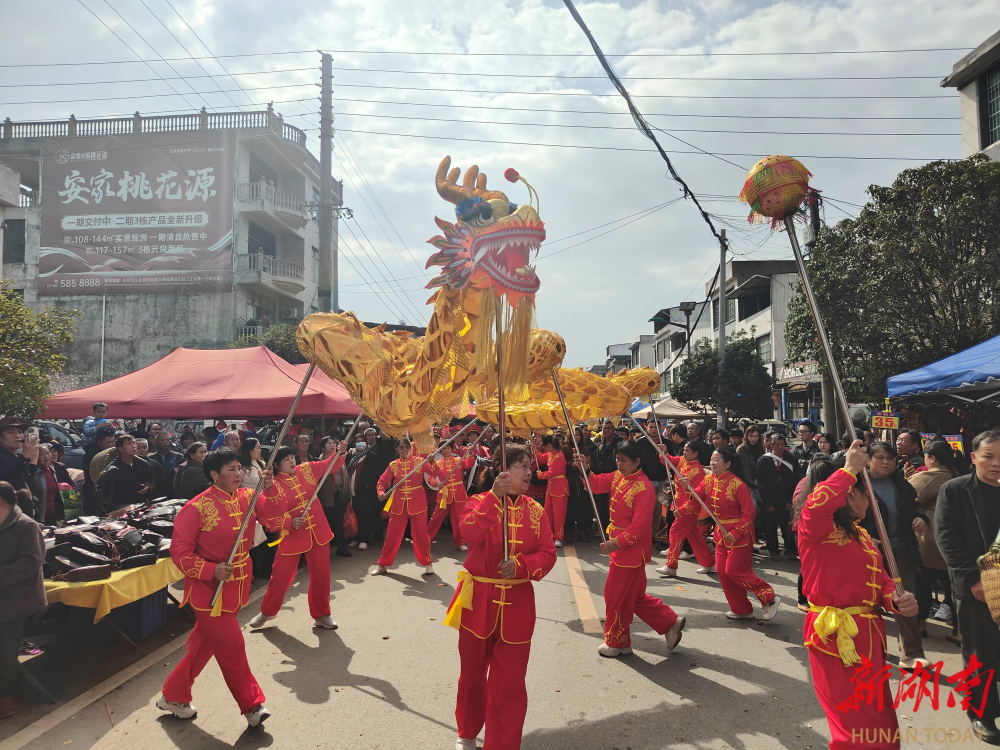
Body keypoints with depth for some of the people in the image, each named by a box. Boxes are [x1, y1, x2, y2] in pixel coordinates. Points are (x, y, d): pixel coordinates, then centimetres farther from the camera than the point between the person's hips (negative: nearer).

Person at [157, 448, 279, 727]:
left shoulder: (247, 497, -1)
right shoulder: (197, 508, -17)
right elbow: (179, 551, -13)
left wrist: (270, 489, -25)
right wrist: (211, 570, -23)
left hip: (237, 586, 6)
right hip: (209, 589, -6)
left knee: (205, 644, 18)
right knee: (231, 646, -1)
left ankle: (173, 696, 38)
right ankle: (251, 705, 17)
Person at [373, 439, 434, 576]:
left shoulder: (419, 461, -2)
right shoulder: (393, 465, 2)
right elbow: (382, 482, 3)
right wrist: (381, 493, -16)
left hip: (417, 502, -2)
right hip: (398, 503, 2)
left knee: (421, 534, 3)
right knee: (392, 535, 7)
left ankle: (428, 564, 19)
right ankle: (382, 565, 21)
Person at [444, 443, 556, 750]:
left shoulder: (536, 511, 2)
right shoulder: (480, 502, -5)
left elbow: (547, 554, -3)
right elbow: (470, 534, -25)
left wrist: (520, 565, -20)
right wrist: (495, 497, -28)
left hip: (516, 604, 1)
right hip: (479, 601, -1)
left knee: (510, 682, 2)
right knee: (472, 674, 17)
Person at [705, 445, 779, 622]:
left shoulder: (737, 484, -22)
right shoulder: (709, 480, -1)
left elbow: (749, 513, -18)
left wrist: (735, 533, -21)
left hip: (739, 533, -7)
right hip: (721, 532, 8)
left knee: (734, 571, -6)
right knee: (722, 571, 8)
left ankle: (769, 598, 12)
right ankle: (741, 609, 23)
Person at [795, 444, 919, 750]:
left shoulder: (861, 536, 14)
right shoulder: (814, 529, -15)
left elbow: (881, 580, 14)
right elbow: (815, 505, -39)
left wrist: (897, 601, -10)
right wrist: (849, 470, -26)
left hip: (867, 634, 9)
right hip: (834, 637, -9)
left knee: (878, 723, 20)